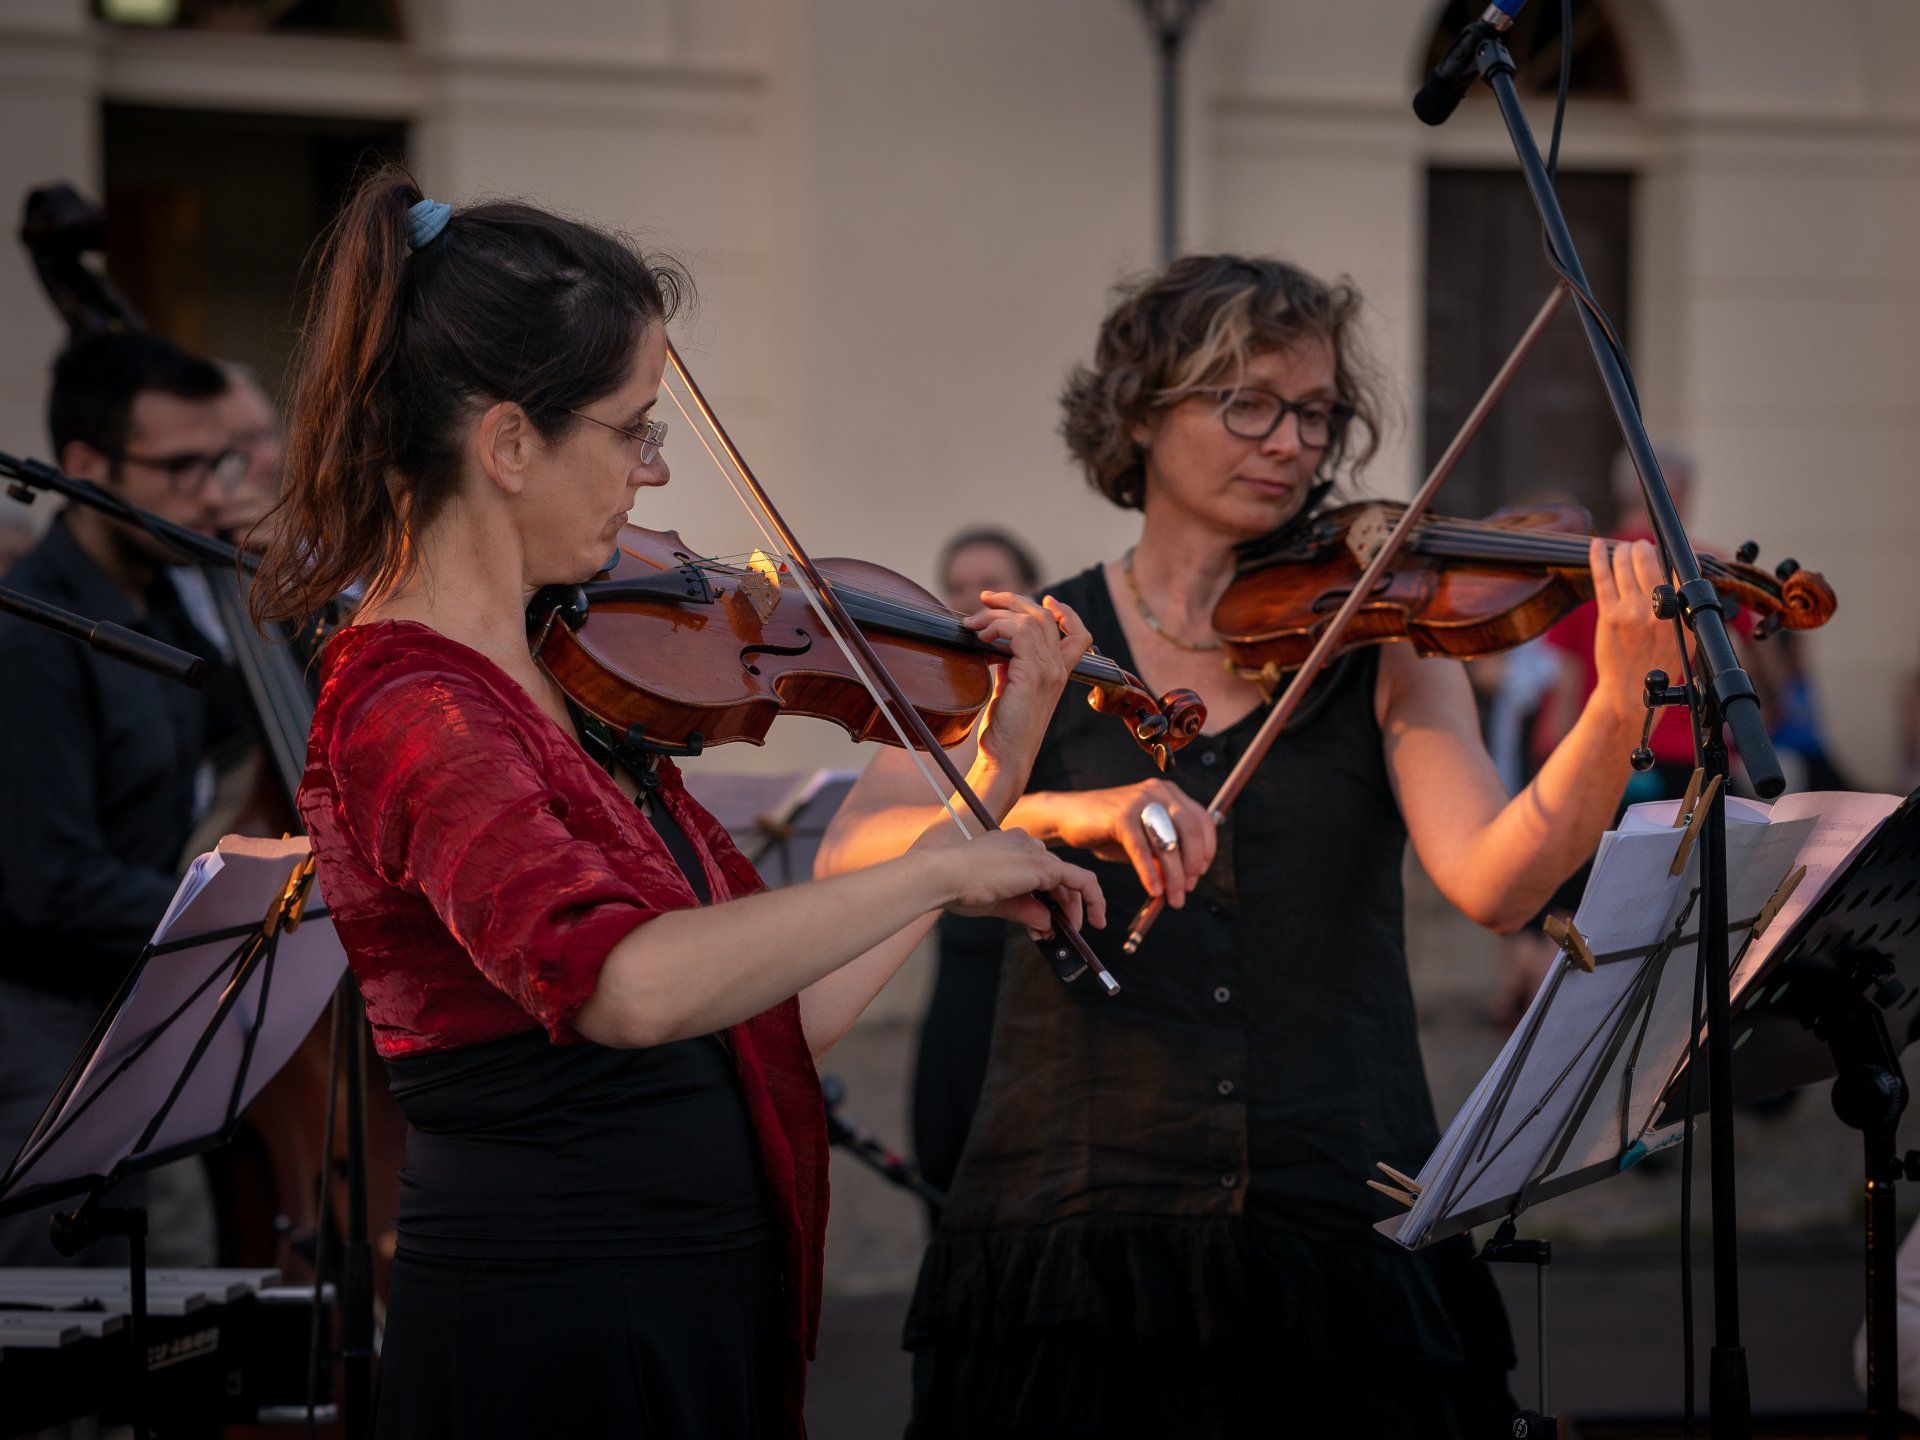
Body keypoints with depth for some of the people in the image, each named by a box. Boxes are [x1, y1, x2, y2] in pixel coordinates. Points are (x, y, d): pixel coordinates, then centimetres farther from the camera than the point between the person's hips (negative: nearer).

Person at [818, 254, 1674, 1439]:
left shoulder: (1382, 648, 6)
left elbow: (1495, 880, -11)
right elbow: (852, 858, -10)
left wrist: (1619, 710, -27)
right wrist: (1061, 815, -26)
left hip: (1347, 1247, 1)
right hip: (1079, 1244, -1)